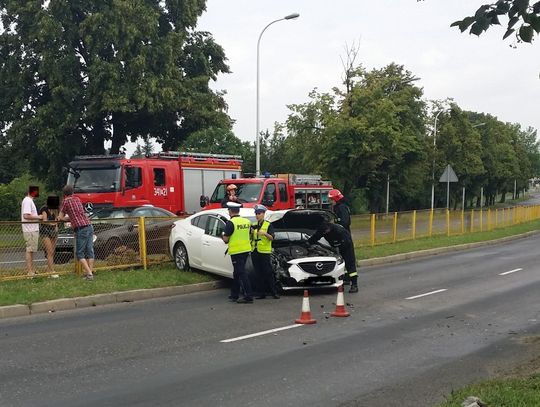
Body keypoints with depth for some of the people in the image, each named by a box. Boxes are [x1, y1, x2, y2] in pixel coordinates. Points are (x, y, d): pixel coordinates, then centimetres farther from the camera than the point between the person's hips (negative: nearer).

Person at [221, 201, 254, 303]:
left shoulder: (230, 223, -14)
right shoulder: (247, 221, 8)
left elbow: (226, 239, -13)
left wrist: (222, 235, 10)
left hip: (236, 251, -8)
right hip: (246, 249, 8)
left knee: (241, 273, -6)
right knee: (237, 273, 19)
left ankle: (249, 296, -8)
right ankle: (234, 295, 28)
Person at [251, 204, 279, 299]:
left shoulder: (268, 225, -1)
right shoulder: (254, 225, 15)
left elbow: (272, 238, -10)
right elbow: (250, 238, 15)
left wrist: (265, 233, -28)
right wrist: (251, 233, -5)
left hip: (264, 252, -5)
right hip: (255, 252, 5)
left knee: (268, 273, -6)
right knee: (259, 274, 7)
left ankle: (274, 292, 0)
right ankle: (263, 293, 12)